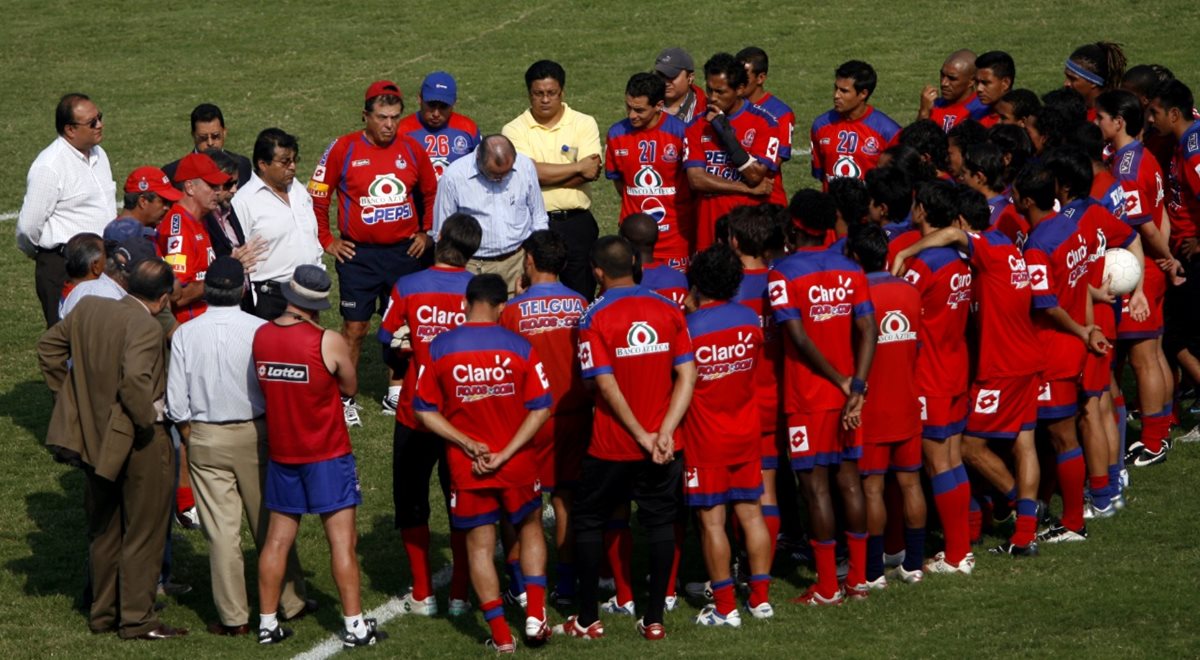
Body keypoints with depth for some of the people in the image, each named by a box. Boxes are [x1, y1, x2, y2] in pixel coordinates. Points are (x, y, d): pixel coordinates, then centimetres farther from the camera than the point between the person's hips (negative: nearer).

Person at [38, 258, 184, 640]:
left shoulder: (87, 310, 1)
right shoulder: (146, 327, -22)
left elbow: (49, 346, 11)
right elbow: (135, 378, -35)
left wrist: (65, 391, 16)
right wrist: (147, 418, -19)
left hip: (95, 436, 7)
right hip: (138, 443, -7)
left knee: (103, 530, 19)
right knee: (142, 533, 7)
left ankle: (103, 612, 27)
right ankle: (137, 619, 11)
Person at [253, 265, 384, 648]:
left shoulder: (260, 336, -3)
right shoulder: (329, 343, -16)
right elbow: (350, 388, -2)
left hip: (281, 453, 5)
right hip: (328, 454, -5)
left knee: (278, 538, 13)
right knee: (342, 539, 0)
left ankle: (267, 622, 16)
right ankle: (354, 626, 0)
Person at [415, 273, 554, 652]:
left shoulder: (440, 349, -7)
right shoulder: (519, 348, -8)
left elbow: (425, 412, -4)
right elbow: (540, 410, -9)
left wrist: (469, 445, -6)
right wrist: (506, 453, -10)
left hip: (467, 468, 0)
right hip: (518, 465, 0)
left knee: (480, 546, 10)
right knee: (530, 529, 22)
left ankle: (500, 633, 7)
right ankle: (535, 616, 14)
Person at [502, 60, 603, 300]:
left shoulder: (584, 124, 3)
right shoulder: (515, 130, 0)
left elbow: (592, 172, -10)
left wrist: (547, 176, -15)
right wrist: (578, 167, -9)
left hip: (577, 224, 1)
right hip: (532, 224, -1)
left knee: (582, 296, 6)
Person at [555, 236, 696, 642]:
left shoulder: (595, 319, -11)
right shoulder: (669, 312, 0)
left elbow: (607, 386, -16)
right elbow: (687, 376, -5)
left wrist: (643, 436, -10)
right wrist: (665, 432, -9)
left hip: (611, 448, -3)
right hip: (660, 445, 3)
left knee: (589, 523, 12)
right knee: (660, 524, 11)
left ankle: (587, 620, 15)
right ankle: (654, 619, 11)